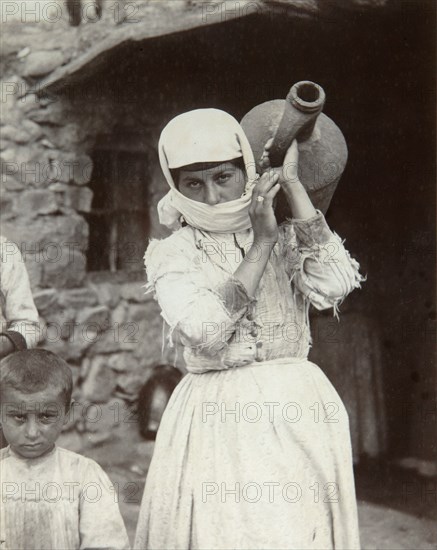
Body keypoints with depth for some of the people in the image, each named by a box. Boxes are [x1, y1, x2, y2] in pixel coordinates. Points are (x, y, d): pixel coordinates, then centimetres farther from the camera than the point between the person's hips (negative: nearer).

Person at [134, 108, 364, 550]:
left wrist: (293, 186, -10)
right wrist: (262, 242, -14)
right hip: (215, 423, -1)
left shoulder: (287, 238, 6)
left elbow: (333, 286, -16)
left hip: (298, 414, 2)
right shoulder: (172, 256, 1)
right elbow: (207, 333, -16)